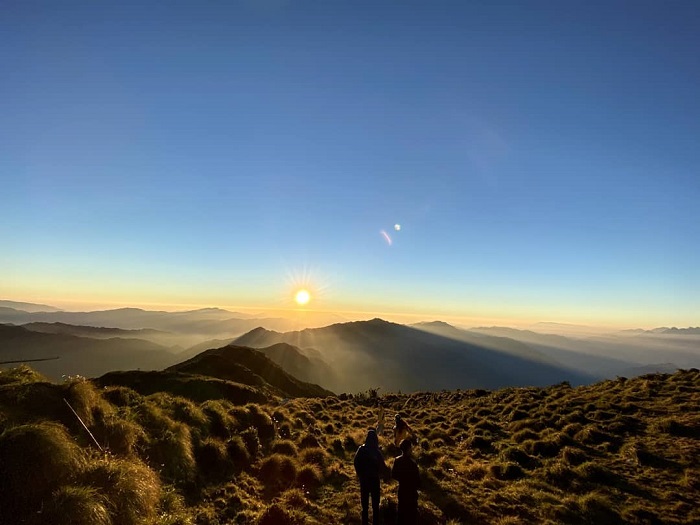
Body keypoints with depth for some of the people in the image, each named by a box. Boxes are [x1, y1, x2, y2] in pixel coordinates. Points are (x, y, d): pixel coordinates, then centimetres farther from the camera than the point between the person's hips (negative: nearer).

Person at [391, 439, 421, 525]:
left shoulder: (397, 460, -7)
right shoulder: (412, 463, -27)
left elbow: (393, 475, 4)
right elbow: (417, 479, -19)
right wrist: (417, 486, 2)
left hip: (401, 490, 6)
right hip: (411, 491, -6)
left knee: (402, 511, 21)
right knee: (411, 513, 9)